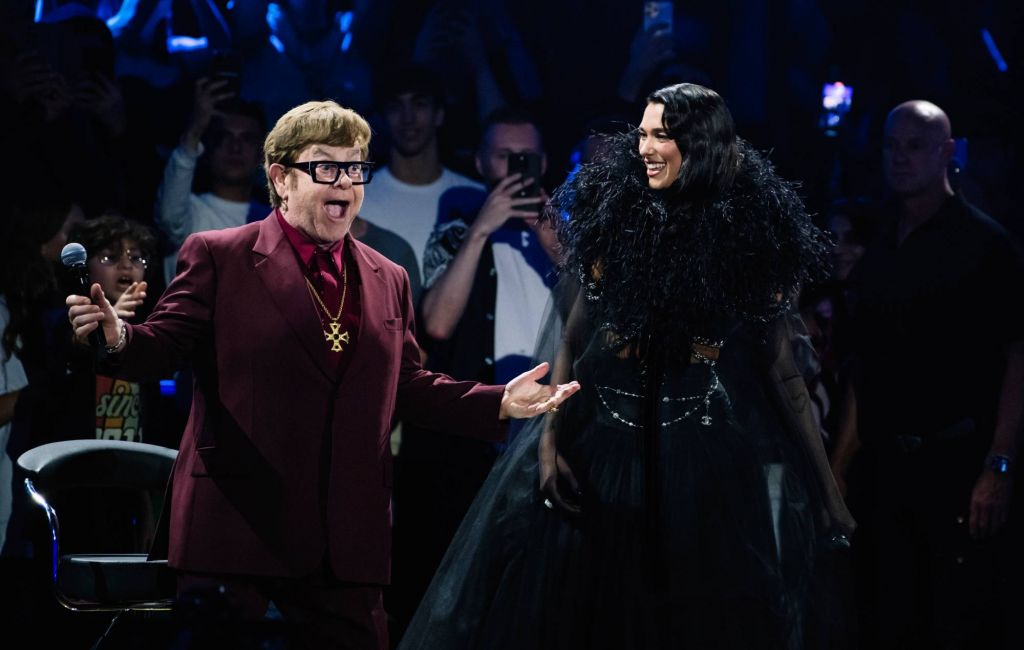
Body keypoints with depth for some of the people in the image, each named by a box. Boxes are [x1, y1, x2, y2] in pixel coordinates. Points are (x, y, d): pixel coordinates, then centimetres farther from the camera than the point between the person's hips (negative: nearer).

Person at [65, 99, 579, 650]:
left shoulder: (387, 281, 17)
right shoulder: (217, 256, 1)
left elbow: (406, 387, 19)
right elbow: (163, 346, -3)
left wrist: (499, 402, 9)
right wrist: (118, 338, -25)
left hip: (345, 543, 5)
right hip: (238, 531, -5)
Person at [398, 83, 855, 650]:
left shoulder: (748, 235, -2)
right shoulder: (617, 221, 4)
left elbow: (779, 368, 0)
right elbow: (572, 339, 5)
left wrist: (824, 484, 0)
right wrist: (550, 440, -7)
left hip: (707, 456, -2)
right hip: (601, 442, 2)